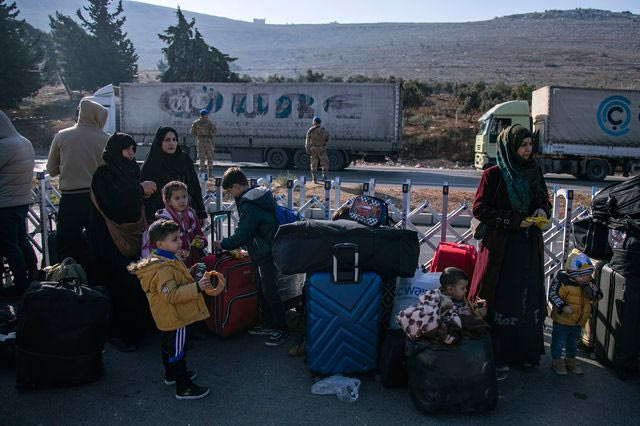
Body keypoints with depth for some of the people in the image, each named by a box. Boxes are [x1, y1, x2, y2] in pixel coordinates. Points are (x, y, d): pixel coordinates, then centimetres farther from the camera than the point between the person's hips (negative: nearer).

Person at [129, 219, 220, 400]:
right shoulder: (164, 269, -29)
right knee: (177, 351, 0)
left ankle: (171, 375, 44)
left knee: (169, 347, 26)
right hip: (175, 318, -11)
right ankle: (183, 388, 10)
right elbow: (170, 295, -34)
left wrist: (190, 275, 14)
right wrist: (197, 288, -36)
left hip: (165, 318, 11)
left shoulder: (168, 260, 5)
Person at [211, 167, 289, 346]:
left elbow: (240, 237, -17)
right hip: (268, 250, 10)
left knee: (270, 291, -1)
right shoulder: (262, 195, 8)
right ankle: (268, 325, 30)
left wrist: (221, 244, -1)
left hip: (267, 254, -10)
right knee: (264, 289, 18)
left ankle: (282, 330, 9)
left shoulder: (249, 206, -21)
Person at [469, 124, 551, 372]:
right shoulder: (494, 175, -8)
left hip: (530, 247, 6)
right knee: (502, 298, -1)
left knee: (527, 297, 11)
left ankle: (525, 352, 24)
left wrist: (542, 210, -3)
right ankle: (497, 355, 11)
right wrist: (513, 220, -16)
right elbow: (479, 209, -10)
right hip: (501, 246, -6)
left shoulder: (534, 172, 8)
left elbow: (544, 200, 21)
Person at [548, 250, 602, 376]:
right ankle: (556, 361, 23)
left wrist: (594, 291, -18)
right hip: (562, 320, -6)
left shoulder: (588, 284, -1)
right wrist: (563, 307, -33)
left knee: (573, 342, 23)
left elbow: (597, 297, 3)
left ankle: (571, 360, 40)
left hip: (579, 321, 6)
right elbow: (553, 295, -22)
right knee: (559, 341, 7)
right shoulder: (562, 281, -23)